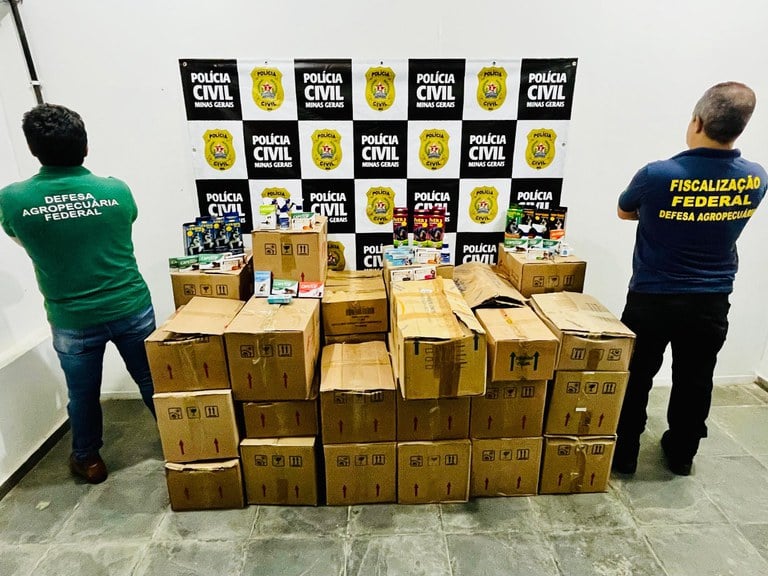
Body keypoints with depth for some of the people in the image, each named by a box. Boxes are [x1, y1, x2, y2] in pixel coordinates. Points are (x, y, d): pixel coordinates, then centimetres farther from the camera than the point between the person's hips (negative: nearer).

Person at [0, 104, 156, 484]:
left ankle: (88, 460, 39)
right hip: (131, 308, 1)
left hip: (72, 320, 0)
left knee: (82, 393, 19)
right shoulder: (116, 191, -11)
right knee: (151, 380, 16)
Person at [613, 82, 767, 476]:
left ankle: (623, 454, 25)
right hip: (711, 303, 4)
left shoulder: (657, 175, -19)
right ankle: (681, 454, 37)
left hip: (652, 299, -3)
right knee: (694, 381, 19)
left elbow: (624, 212, 1)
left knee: (635, 378, 12)